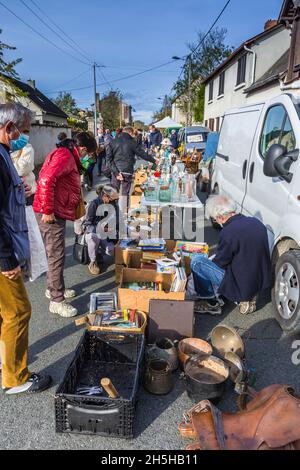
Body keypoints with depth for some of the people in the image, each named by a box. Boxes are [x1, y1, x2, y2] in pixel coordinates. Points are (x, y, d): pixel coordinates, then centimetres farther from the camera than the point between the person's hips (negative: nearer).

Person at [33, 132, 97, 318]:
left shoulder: (67, 155, 16)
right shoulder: (65, 156, -16)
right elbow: (46, 181, -28)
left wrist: (76, 199, 16)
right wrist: (48, 211, -25)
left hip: (56, 213, 10)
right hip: (51, 214, -10)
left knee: (55, 255, 21)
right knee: (57, 257, -3)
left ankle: (54, 288, 36)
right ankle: (57, 301, 8)